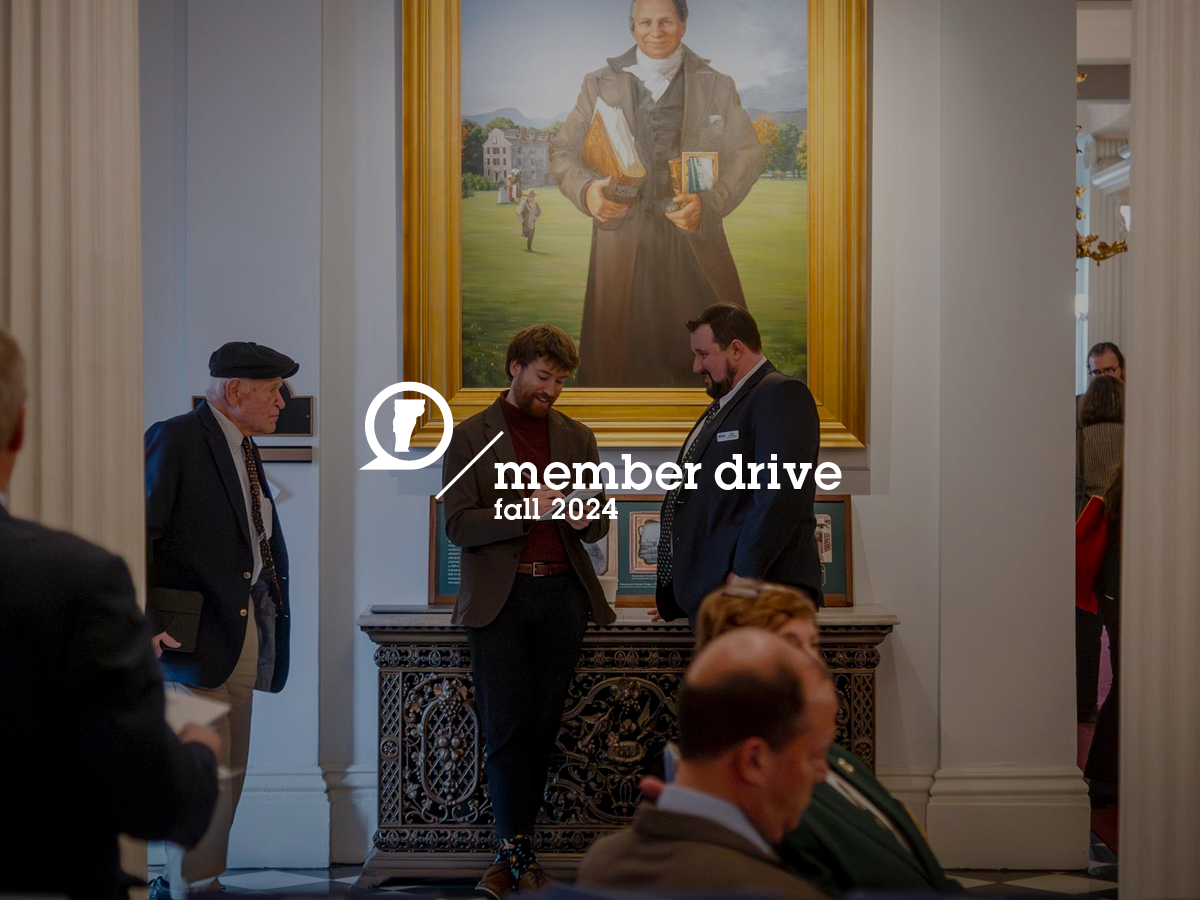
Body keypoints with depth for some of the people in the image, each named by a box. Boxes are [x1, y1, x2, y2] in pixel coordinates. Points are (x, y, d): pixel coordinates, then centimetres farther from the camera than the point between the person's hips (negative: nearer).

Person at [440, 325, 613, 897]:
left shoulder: (577, 438, 15)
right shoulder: (470, 437, 3)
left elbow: (598, 524, 16)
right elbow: (459, 524, -5)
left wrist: (585, 518, -8)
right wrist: (526, 508, -18)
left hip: (561, 593, 3)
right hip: (499, 597, -3)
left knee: (542, 726, 3)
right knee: (505, 727, -6)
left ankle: (513, 852, 12)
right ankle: (516, 851, 3)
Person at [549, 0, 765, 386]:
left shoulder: (717, 86, 12)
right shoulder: (599, 85, 12)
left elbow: (747, 155, 5)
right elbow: (562, 151, 11)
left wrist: (708, 204, -14)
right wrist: (586, 190, -12)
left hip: (696, 239, 0)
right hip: (623, 239, 0)